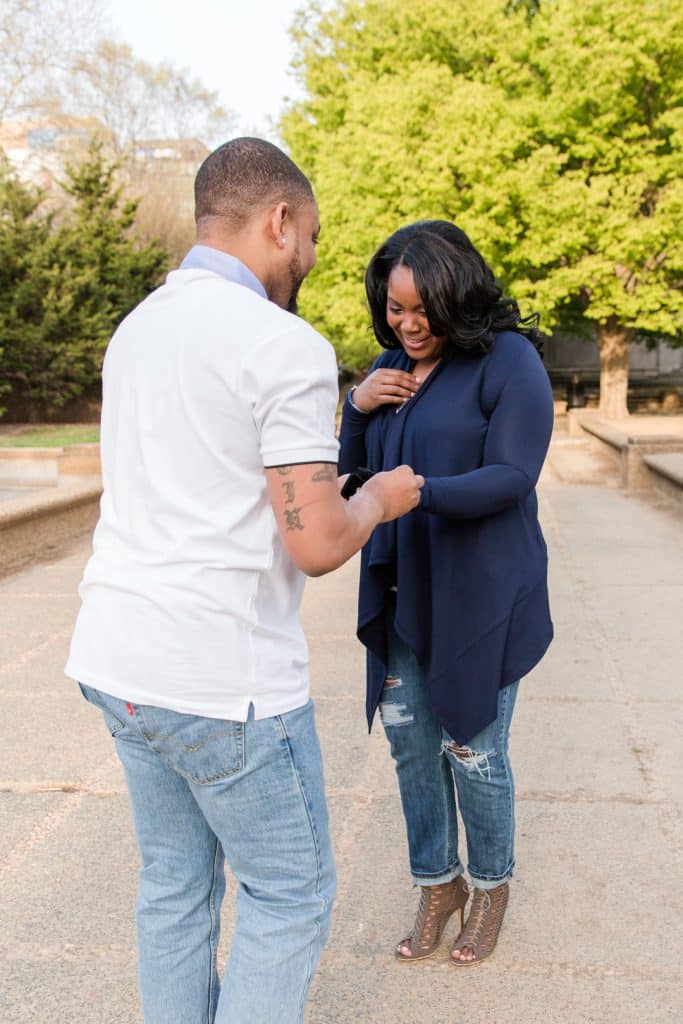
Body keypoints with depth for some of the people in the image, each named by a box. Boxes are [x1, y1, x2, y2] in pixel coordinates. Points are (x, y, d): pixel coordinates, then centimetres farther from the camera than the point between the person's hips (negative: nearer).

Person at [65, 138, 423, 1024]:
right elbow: (318, 545, -18)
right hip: (223, 678, -8)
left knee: (176, 882, 20)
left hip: (119, 654, 8)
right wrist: (379, 499, 2)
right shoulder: (287, 348, -16)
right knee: (291, 893, 11)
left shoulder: (137, 327, 11)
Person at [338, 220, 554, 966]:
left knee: (473, 752, 4)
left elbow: (511, 476, -18)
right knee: (409, 743, 12)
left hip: (479, 594, -6)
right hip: (402, 591, 6)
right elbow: (349, 471, 13)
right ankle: (438, 884, 33)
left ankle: (492, 886, 31)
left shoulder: (508, 360, -11)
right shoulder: (389, 367, 9)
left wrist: (421, 492, -32)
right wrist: (358, 408, -6)